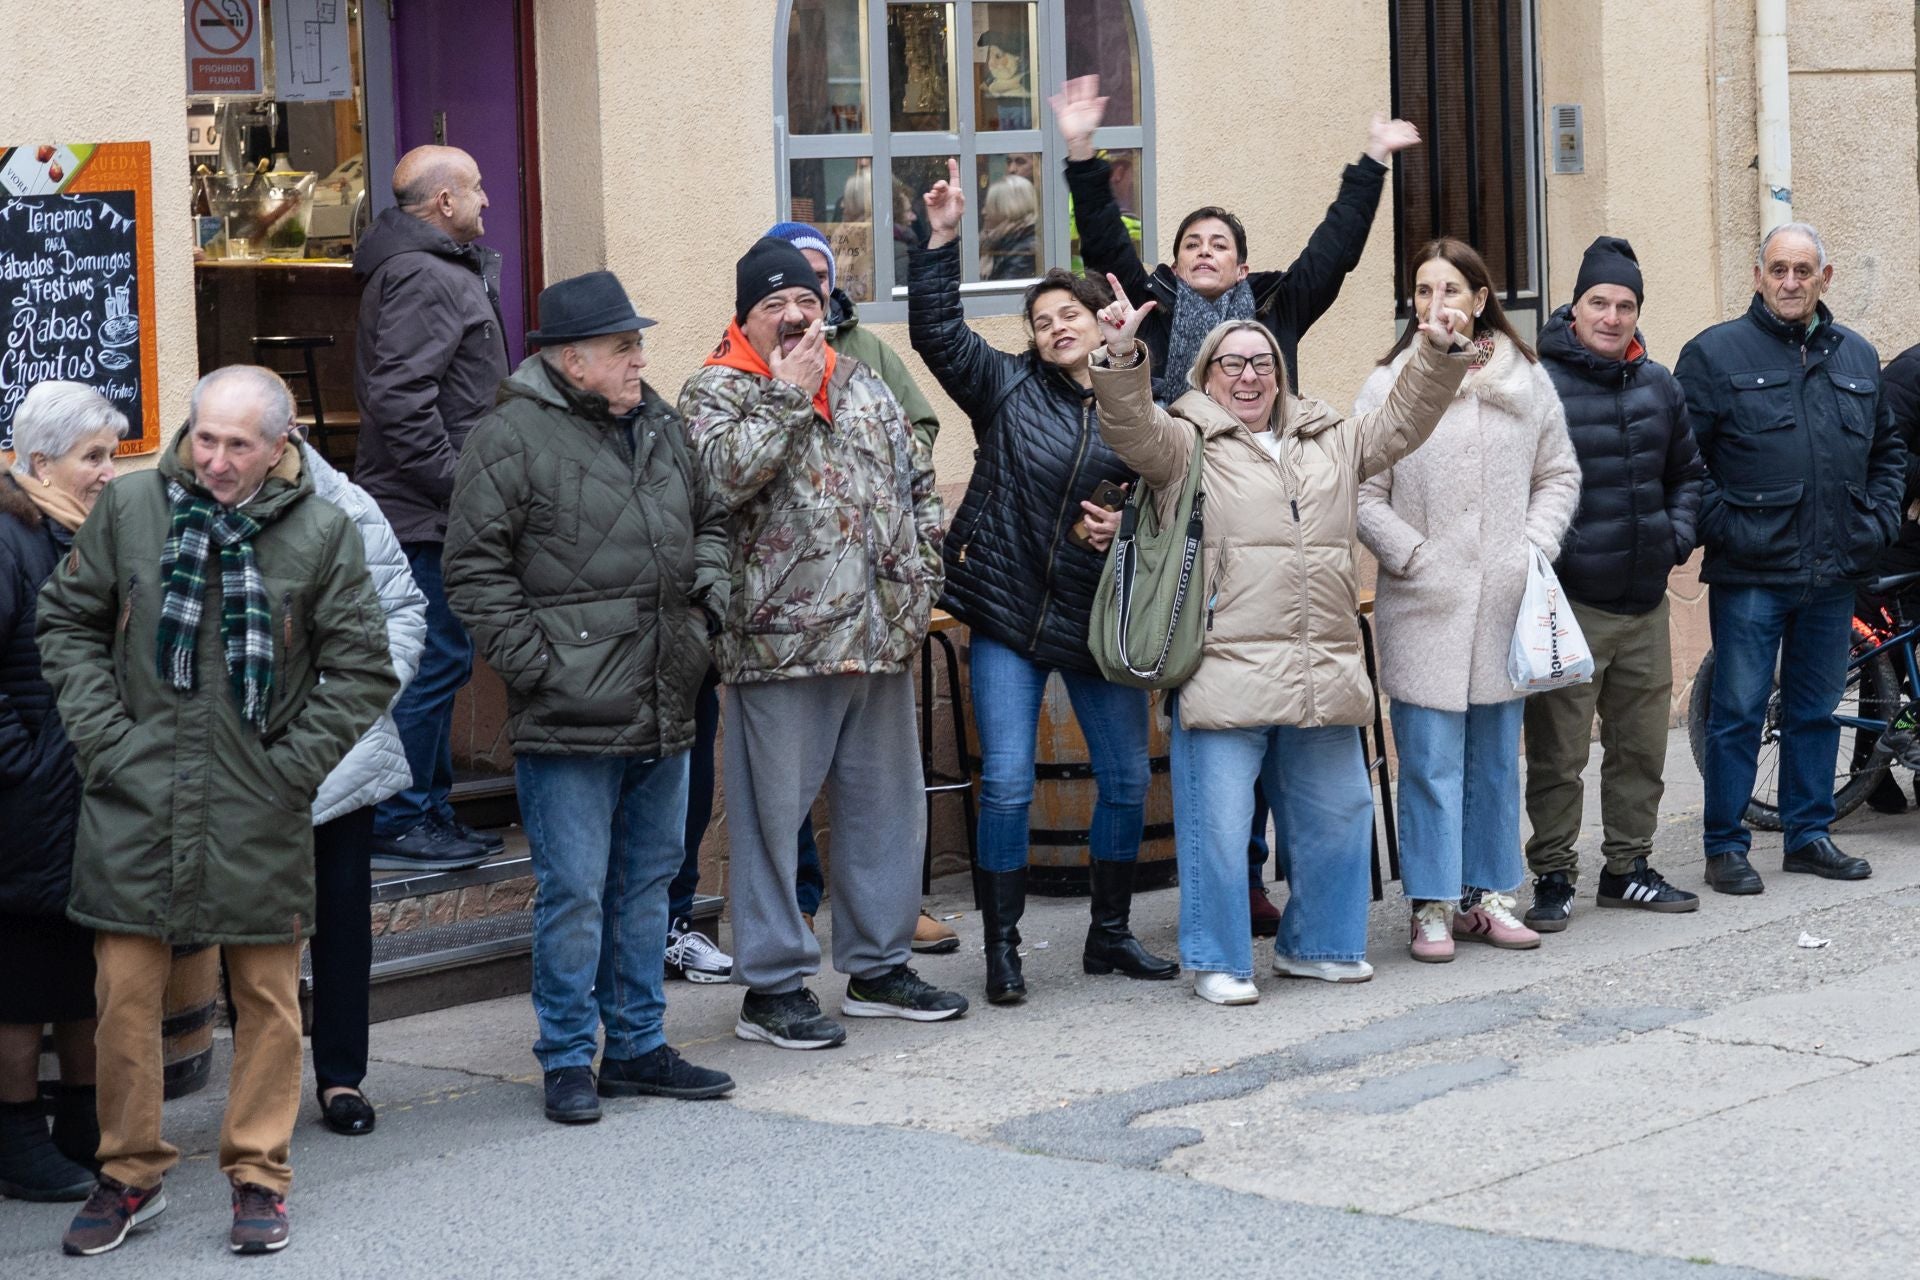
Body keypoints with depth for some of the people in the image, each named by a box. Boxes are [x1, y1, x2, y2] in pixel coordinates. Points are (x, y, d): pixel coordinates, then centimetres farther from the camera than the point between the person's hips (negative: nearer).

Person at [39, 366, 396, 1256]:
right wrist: (102, 733, 0)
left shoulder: (322, 532, -4)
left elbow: (363, 670, 2)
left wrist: (295, 764, -4)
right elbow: (67, 621, 11)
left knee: (268, 997, 7)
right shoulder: (130, 508, 1)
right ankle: (130, 1173, 20)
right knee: (125, 992, 4)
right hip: (136, 802, 1)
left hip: (258, 813, -1)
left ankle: (258, 1175, 20)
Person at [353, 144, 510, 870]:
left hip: (432, 511, 11)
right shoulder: (425, 278, -16)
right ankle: (397, 824, -2)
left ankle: (429, 811, 23)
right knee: (434, 661, -7)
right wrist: (453, 482, -20)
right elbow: (401, 397, -25)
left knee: (439, 661, 15)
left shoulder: (438, 270, 19)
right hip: (426, 513, -11)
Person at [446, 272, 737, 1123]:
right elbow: (476, 569, -10)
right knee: (574, 894, -3)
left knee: (646, 885, 14)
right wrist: (534, 664, -14)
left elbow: (710, 523, 27)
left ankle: (638, 1047, 25)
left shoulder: (661, 428, 13)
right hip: (569, 719, -7)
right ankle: (568, 1061, 9)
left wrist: (706, 604, 11)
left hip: (662, 716, 7)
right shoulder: (514, 437, -9)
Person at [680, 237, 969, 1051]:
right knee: (773, 815, -2)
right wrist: (788, 393, -14)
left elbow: (918, 479, 22)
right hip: (781, 640, -6)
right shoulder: (716, 392, -2)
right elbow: (728, 474, -20)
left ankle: (879, 965, 25)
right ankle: (772, 987, 6)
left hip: (882, 635, 6)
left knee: (887, 807, 13)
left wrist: (920, 569, 10)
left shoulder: (864, 387, 16)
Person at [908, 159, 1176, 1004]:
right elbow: (936, 331, -8)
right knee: (1006, 782, -4)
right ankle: (1002, 948, 6)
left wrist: (1127, 528, -8)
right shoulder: (1007, 387, 1)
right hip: (1008, 615, -2)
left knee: (1126, 776, 8)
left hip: (1101, 618, 2)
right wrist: (943, 240, -15)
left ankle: (1110, 933, 25)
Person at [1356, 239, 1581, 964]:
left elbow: (1560, 475, 14)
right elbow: (1364, 494, -3)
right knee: (1431, 761, -2)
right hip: (1425, 605, -3)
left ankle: (1488, 893, 20)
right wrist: (1415, 557, -10)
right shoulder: (1390, 385, -2)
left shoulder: (1528, 381, 8)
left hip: (1506, 602, 3)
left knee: (1498, 759, 10)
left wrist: (1535, 548, 0)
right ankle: (1434, 905, 5)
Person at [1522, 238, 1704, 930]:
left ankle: (1628, 867, 26)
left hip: (1644, 600, 6)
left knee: (1642, 746, 13)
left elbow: (1687, 471, 24)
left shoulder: (1659, 385, 11)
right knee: (1558, 754, -2)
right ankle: (1553, 878, 9)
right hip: (1566, 601, -6)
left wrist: (1678, 534, 9)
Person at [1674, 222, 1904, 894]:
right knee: (1738, 714, -1)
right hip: (1751, 574, -5)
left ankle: (1809, 834, 23)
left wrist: (1879, 521, 10)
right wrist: (1720, 525, -12)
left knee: (1817, 709, 13)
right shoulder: (1716, 353, -3)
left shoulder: (1857, 356, 13)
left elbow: (1888, 449, 23)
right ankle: (1725, 846, 7)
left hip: (1834, 574, 5)